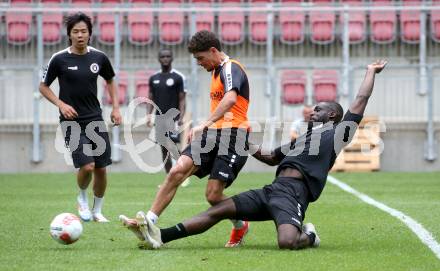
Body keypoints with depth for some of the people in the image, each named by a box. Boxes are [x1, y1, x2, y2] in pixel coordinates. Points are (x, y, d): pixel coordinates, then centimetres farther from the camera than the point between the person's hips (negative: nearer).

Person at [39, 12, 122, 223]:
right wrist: (61, 104, -11)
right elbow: (43, 87, 3)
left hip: (95, 120, 4)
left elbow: (110, 81, 20)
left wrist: (115, 107, 9)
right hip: (72, 121, -4)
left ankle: (97, 211, 22)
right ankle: (82, 198, 13)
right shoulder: (59, 59, -8)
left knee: (101, 169, 2)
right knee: (87, 166, -17)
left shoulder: (99, 57, 2)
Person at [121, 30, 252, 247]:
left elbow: (230, 99, -30)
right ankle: (149, 222, -18)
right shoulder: (216, 71, 21)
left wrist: (206, 124, -35)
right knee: (177, 170, -14)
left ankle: (240, 226, 17)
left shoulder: (231, 69, -10)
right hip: (212, 134, 8)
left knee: (213, 195, -12)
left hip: (232, 135, -8)